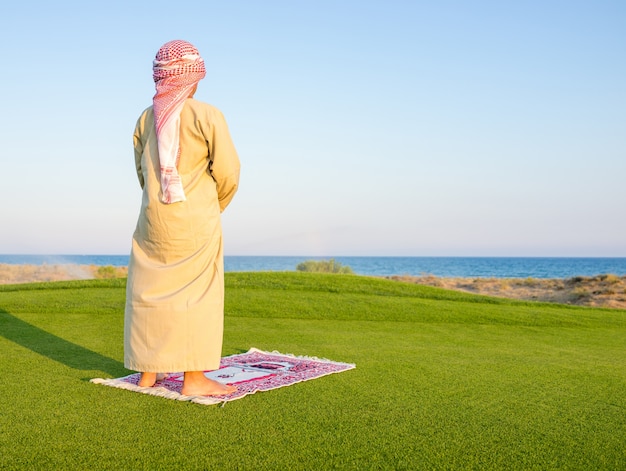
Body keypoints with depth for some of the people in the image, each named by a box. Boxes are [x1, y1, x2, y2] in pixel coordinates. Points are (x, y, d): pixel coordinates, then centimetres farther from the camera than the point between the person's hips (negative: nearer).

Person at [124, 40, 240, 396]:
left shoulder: (146, 118, 6)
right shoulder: (207, 115, -10)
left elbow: (142, 171, 11)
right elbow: (227, 170, -10)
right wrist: (216, 206, 8)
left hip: (153, 220, 5)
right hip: (196, 221, -5)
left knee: (151, 291, 12)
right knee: (197, 293, 1)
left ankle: (149, 370, 20)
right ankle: (194, 377, 3)